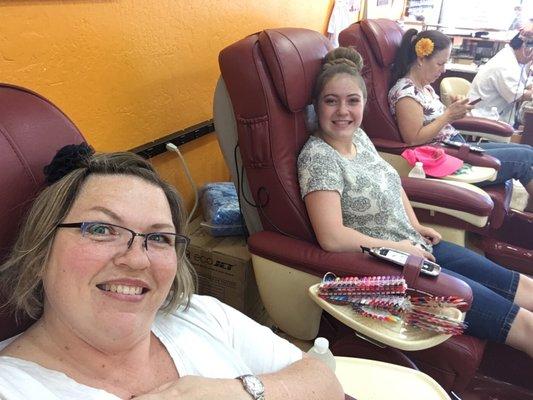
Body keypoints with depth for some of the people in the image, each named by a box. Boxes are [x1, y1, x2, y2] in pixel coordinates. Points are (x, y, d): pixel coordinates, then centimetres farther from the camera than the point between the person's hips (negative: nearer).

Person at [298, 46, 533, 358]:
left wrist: (416, 227, 8)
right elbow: (332, 238, -28)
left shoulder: (359, 136, 4)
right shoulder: (318, 156, -21)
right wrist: (397, 247, -16)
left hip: (416, 247, 9)